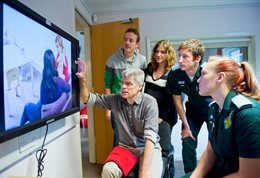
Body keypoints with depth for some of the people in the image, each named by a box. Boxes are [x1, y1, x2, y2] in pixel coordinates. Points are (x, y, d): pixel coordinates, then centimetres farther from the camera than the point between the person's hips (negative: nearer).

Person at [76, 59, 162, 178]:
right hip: (126, 147, 3)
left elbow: (150, 136, -23)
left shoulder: (149, 103, -16)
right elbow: (87, 99, 2)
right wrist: (82, 79, -17)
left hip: (149, 148, -2)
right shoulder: (115, 99, -4)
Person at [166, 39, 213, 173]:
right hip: (193, 109, 2)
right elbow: (177, 100, -9)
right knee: (187, 143, 0)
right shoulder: (174, 74, -22)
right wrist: (186, 126, -4)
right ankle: (190, 174, 21)